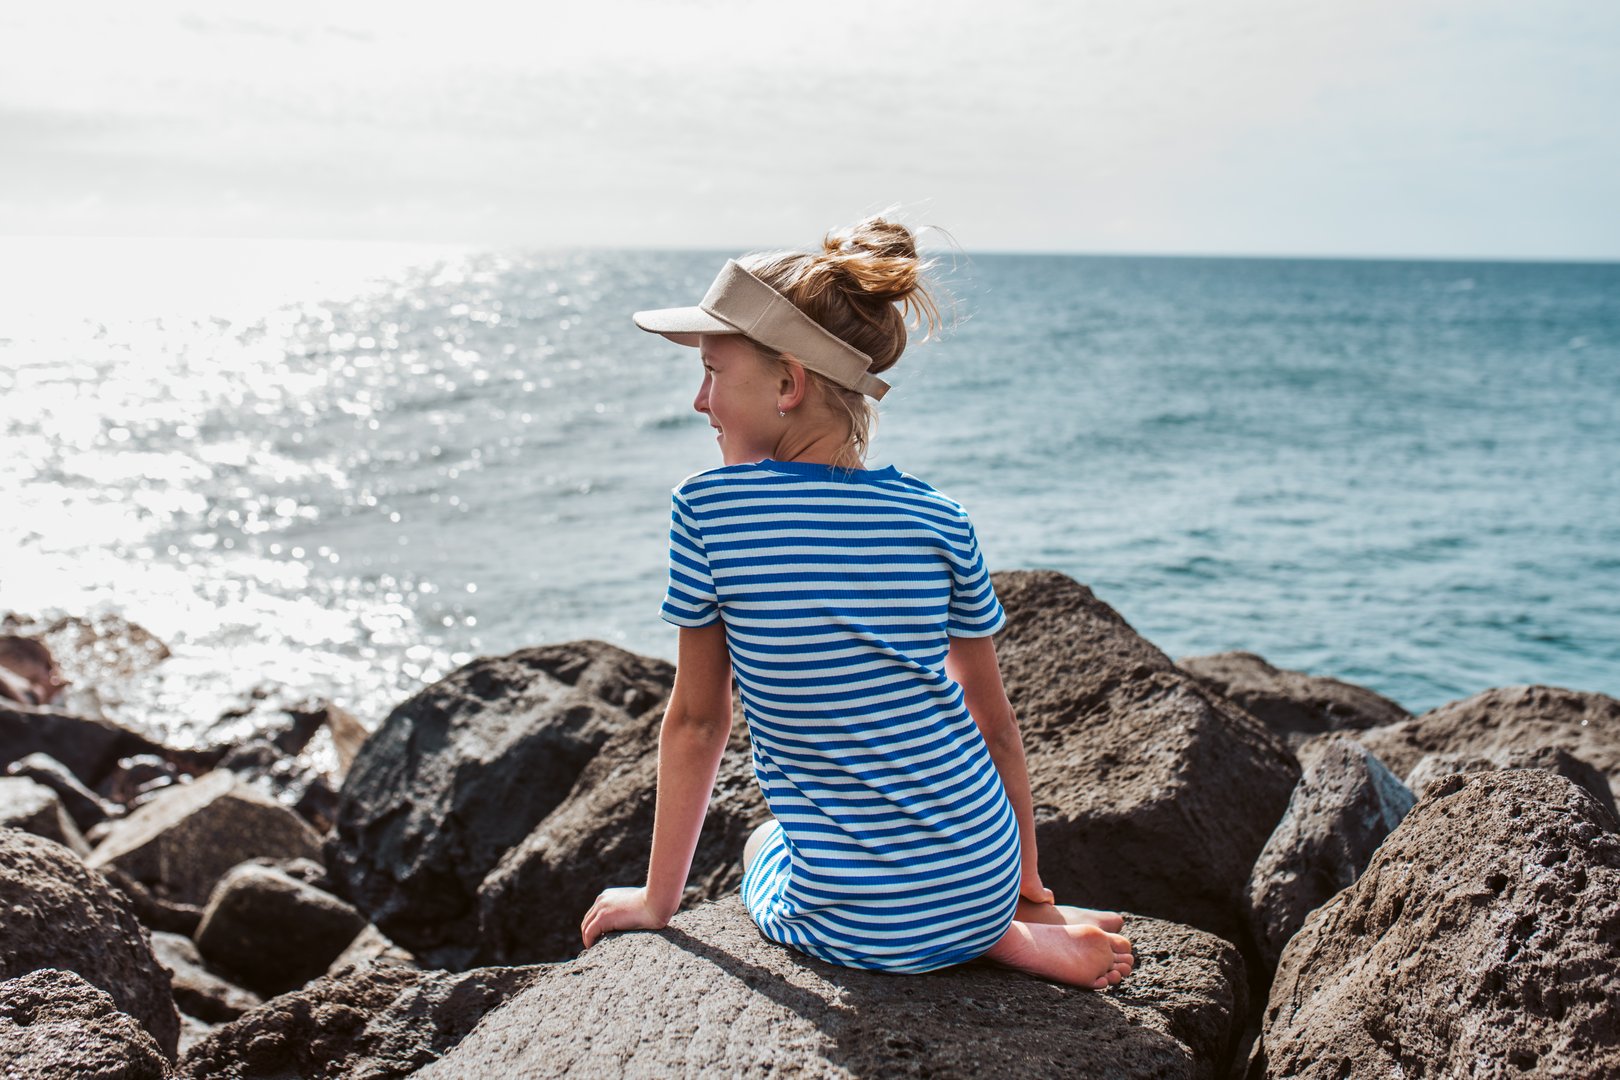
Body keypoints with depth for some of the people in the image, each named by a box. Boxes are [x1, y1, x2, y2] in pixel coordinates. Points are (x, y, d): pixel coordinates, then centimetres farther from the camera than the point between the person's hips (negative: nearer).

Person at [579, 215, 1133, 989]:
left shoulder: (707, 508, -12)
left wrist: (658, 897, 9)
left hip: (853, 923, -5)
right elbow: (994, 722, 4)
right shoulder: (938, 520, -3)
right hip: (983, 884, 5)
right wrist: (1030, 891, 18)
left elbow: (697, 720, -5)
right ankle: (1025, 927, 15)